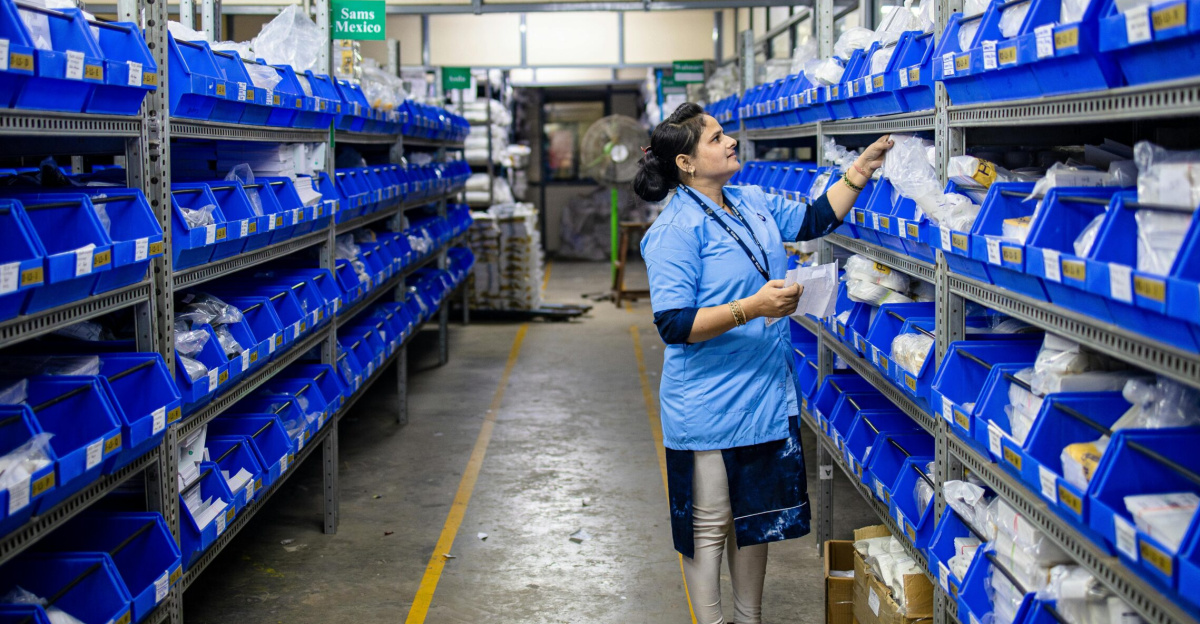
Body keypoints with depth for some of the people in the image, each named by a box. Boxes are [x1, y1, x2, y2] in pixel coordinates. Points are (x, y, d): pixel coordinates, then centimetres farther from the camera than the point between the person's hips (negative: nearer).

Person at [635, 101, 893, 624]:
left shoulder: (752, 203, 7)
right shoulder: (677, 228, -17)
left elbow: (815, 219, 20)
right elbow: (673, 324, -22)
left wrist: (861, 168, 11)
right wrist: (753, 307, -28)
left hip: (766, 397, 8)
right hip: (708, 407, -8)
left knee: (756, 517, 19)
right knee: (710, 526, 5)